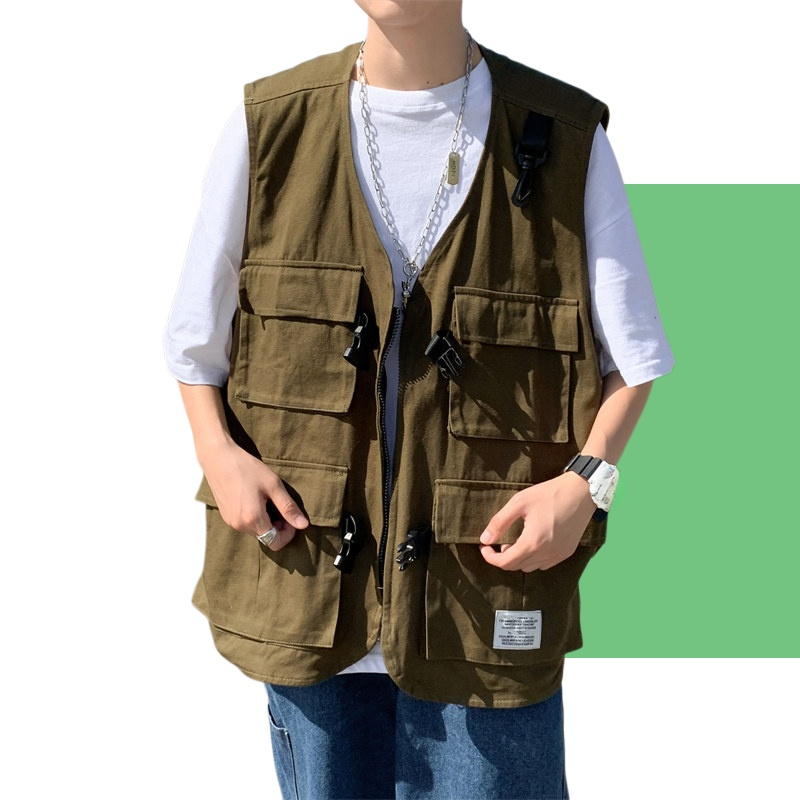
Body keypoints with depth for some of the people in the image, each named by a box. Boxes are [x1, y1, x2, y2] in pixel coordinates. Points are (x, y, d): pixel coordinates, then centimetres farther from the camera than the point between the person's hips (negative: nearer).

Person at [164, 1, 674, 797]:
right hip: (305, 597, 2)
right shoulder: (267, 127, 1)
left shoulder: (565, 138, -1)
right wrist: (218, 452, -6)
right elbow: (197, 338, 10)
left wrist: (586, 477, -12)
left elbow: (630, 356, 4)